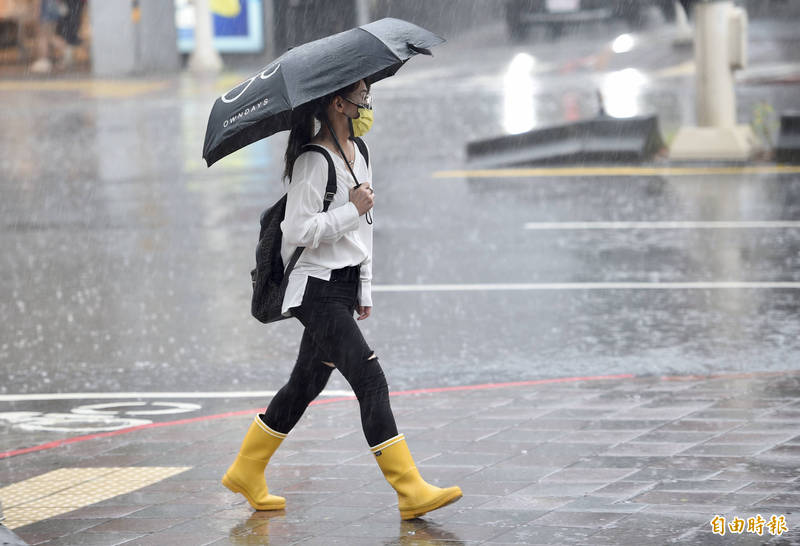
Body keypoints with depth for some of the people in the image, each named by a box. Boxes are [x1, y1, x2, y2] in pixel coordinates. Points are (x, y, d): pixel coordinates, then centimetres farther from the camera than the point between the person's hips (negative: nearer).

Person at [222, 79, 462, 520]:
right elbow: (299, 230, -21)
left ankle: (246, 474, 27)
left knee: (307, 384, 15)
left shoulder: (356, 153, 13)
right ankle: (410, 491, -15)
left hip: (344, 286, 10)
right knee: (370, 380, -14)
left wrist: (365, 288, 22)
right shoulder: (313, 161, -15)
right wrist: (352, 210, -18)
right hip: (317, 289, -10)